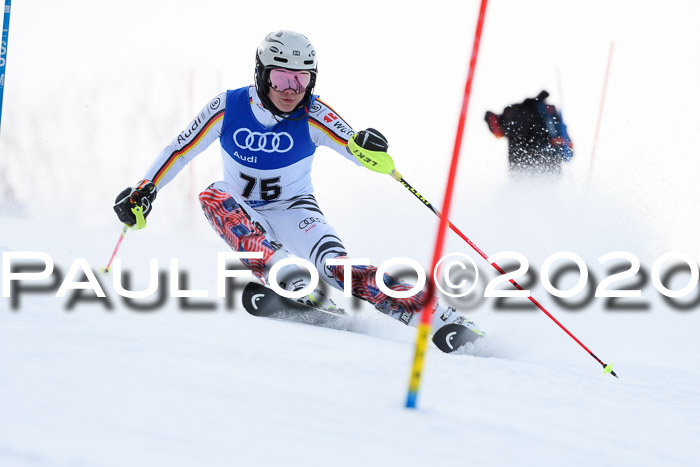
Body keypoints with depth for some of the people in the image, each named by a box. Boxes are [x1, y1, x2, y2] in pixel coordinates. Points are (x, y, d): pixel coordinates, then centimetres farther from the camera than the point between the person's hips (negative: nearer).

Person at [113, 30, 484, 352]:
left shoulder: (312, 116, -18)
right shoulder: (228, 108, -15)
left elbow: (357, 150, -27)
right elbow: (180, 150, -4)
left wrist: (369, 149, -50)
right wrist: (144, 192, -10)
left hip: (292, 209, -2)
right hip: (241, 211, 2)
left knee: (337, 267, -28)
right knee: (213, 197, -32)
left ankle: (435, 317, -33)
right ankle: (289, 280, -46)